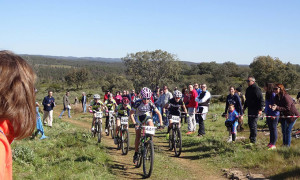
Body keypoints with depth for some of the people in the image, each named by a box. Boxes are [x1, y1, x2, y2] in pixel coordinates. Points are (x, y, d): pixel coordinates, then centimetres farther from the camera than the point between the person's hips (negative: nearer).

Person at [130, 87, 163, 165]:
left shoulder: (151, 104, -22)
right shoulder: (138, 103, -27)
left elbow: (158, 113, -13)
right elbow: (131, 114, -24)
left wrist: (161, 123, -23)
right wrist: (134, 123, -36)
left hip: (147, 117, 1)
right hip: (139, 118, -1)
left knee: (151, 127, -32)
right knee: (138, 136, -5)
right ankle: (136, 154, 6)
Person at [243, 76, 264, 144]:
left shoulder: (256, 89, -13)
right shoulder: (248, 89, 15)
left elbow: (261, 100, -17)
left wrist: (260, 109, -22)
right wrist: (244, 107, 25)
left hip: (255, 110, -9)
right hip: (250, 109, 9)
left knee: (253, 124, -8)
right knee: (250, 123, 13)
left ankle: (253, 140, -3)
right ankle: (251, 138, 25)